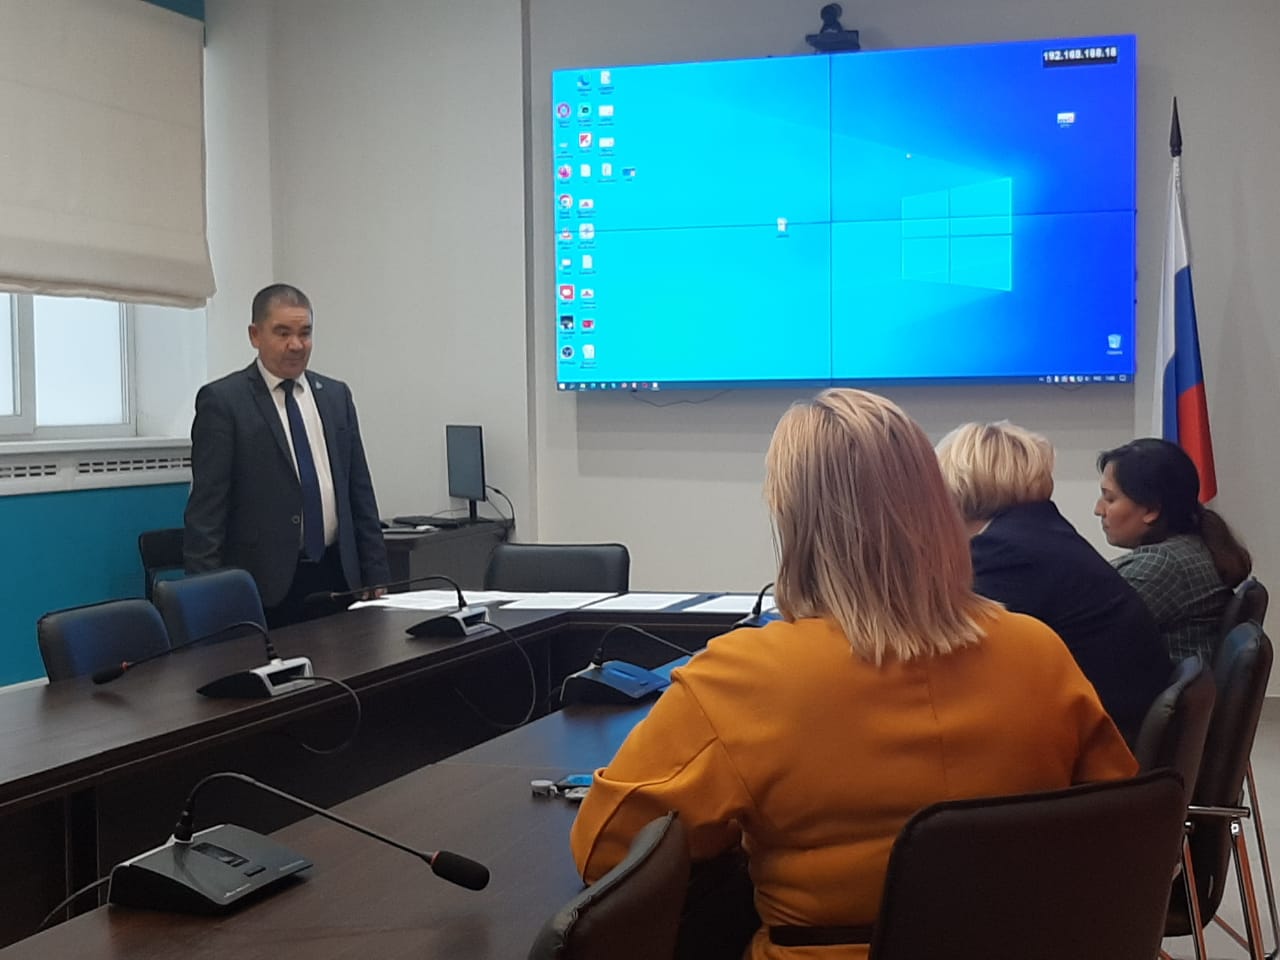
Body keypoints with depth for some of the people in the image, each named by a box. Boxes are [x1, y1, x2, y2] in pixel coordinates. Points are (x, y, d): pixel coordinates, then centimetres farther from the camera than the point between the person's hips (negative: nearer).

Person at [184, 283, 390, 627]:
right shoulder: (222, 400, -3)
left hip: (338, 577, 5)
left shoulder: (336, 395, 12)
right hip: (265, 585, -4)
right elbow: (206, 507, -7)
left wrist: (377, 578, 9)